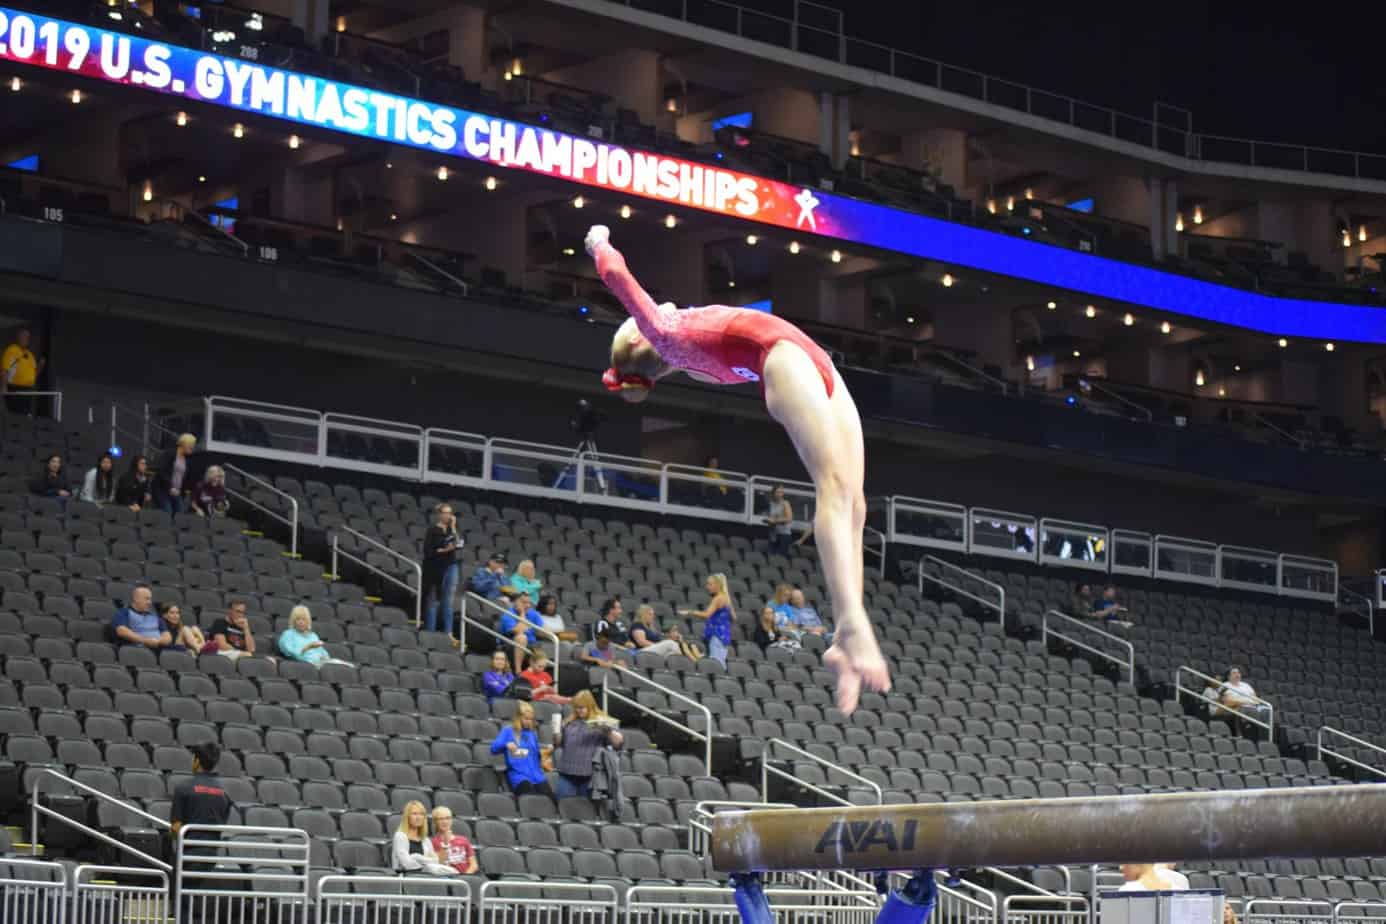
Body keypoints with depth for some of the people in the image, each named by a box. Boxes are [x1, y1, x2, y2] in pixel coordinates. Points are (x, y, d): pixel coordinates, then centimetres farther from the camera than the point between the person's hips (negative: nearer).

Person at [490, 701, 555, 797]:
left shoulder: (532, 733, 17)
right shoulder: (508, 731, 5)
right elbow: (494, 748, -6)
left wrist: (545, 752, 4)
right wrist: (506, 745, -25)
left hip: (537, 775, 5)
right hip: (519, 776, -5)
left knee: (550, 798, -17)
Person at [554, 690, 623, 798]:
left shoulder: (601, 722, 2)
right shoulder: (569, 722, 13)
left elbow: (618, 742, -6)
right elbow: (560, 743, 20)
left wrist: (608, 729, -22)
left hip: (590, 774, -4)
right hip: (567, 773, 4)